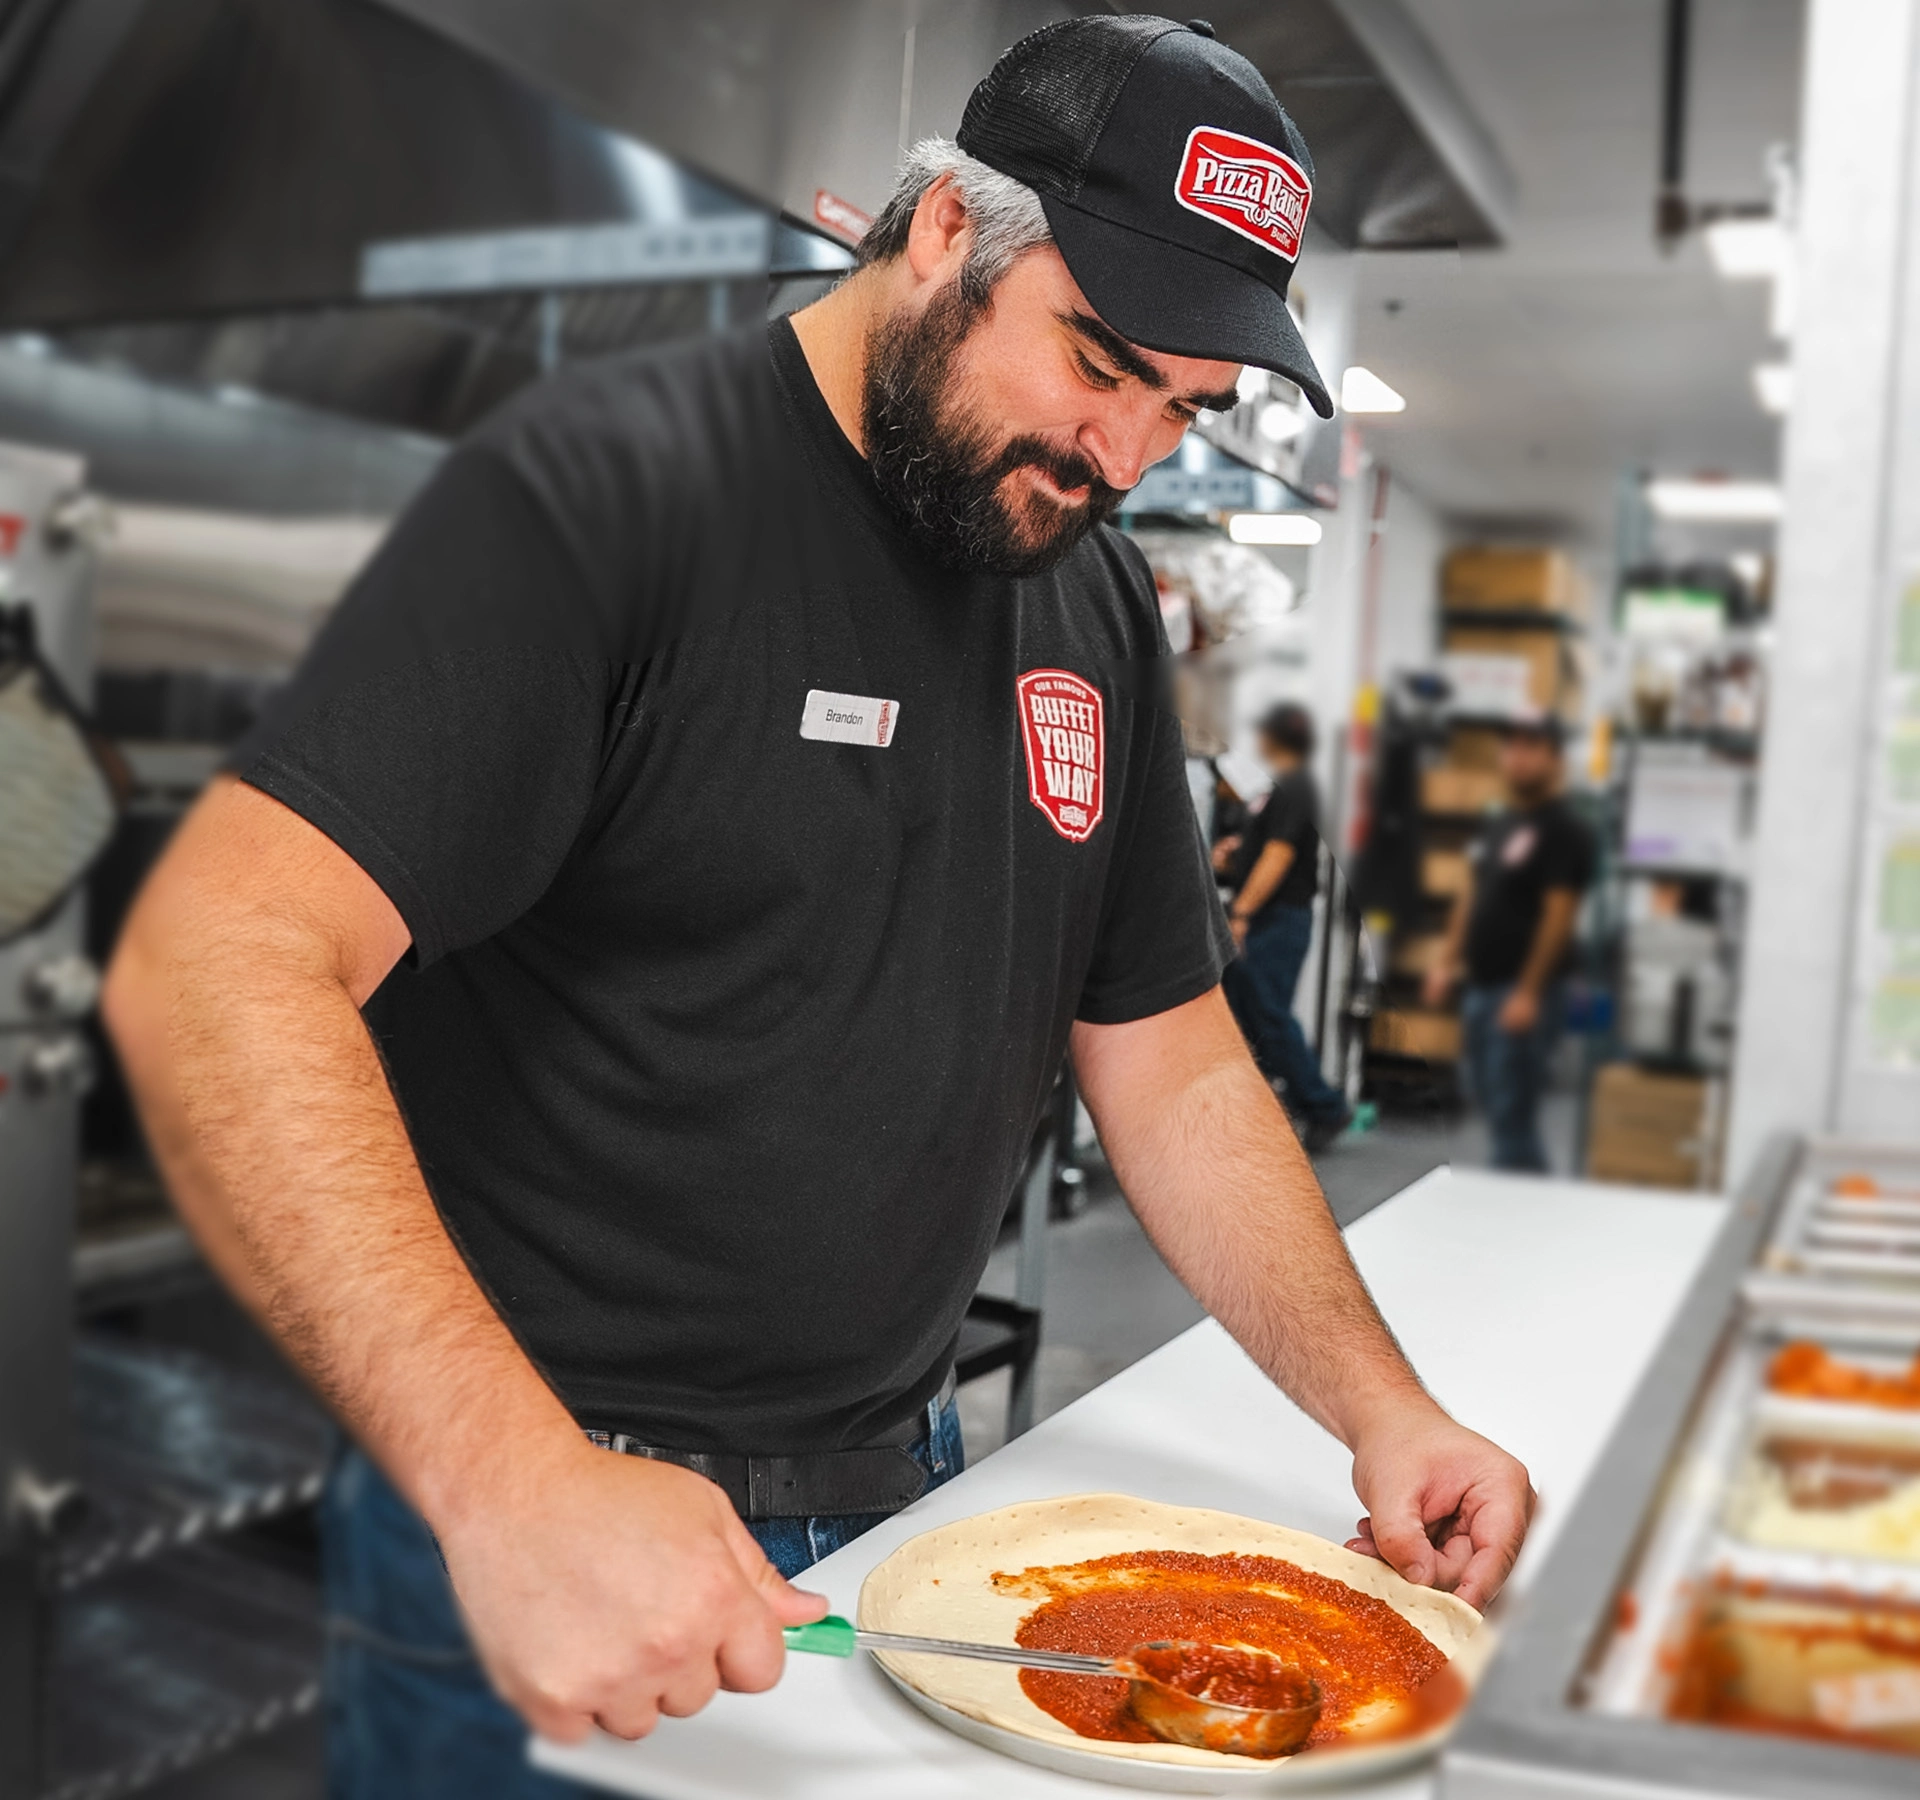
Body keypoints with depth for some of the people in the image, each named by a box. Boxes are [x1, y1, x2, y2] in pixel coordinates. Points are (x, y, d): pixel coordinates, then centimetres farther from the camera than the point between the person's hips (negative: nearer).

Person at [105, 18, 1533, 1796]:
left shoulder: (1100, 608, 4)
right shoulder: (607, 485, -17)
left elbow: (1175, 1068, 8)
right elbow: (218, 965, -26)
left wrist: (1382, 1408, -3)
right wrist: (514, 1485, -34)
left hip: (907, 1504, 7)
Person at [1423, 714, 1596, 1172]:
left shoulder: (1564, 830, -10)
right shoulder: (1498, 825, 15)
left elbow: (1558, 914, -16)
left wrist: (1528, 992, -20)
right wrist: (1447, 961, 13)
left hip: (1522, 993, -8)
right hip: (1481, 987, 9)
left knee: (1510, 1112, -5)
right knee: (1488, 1098, 15)